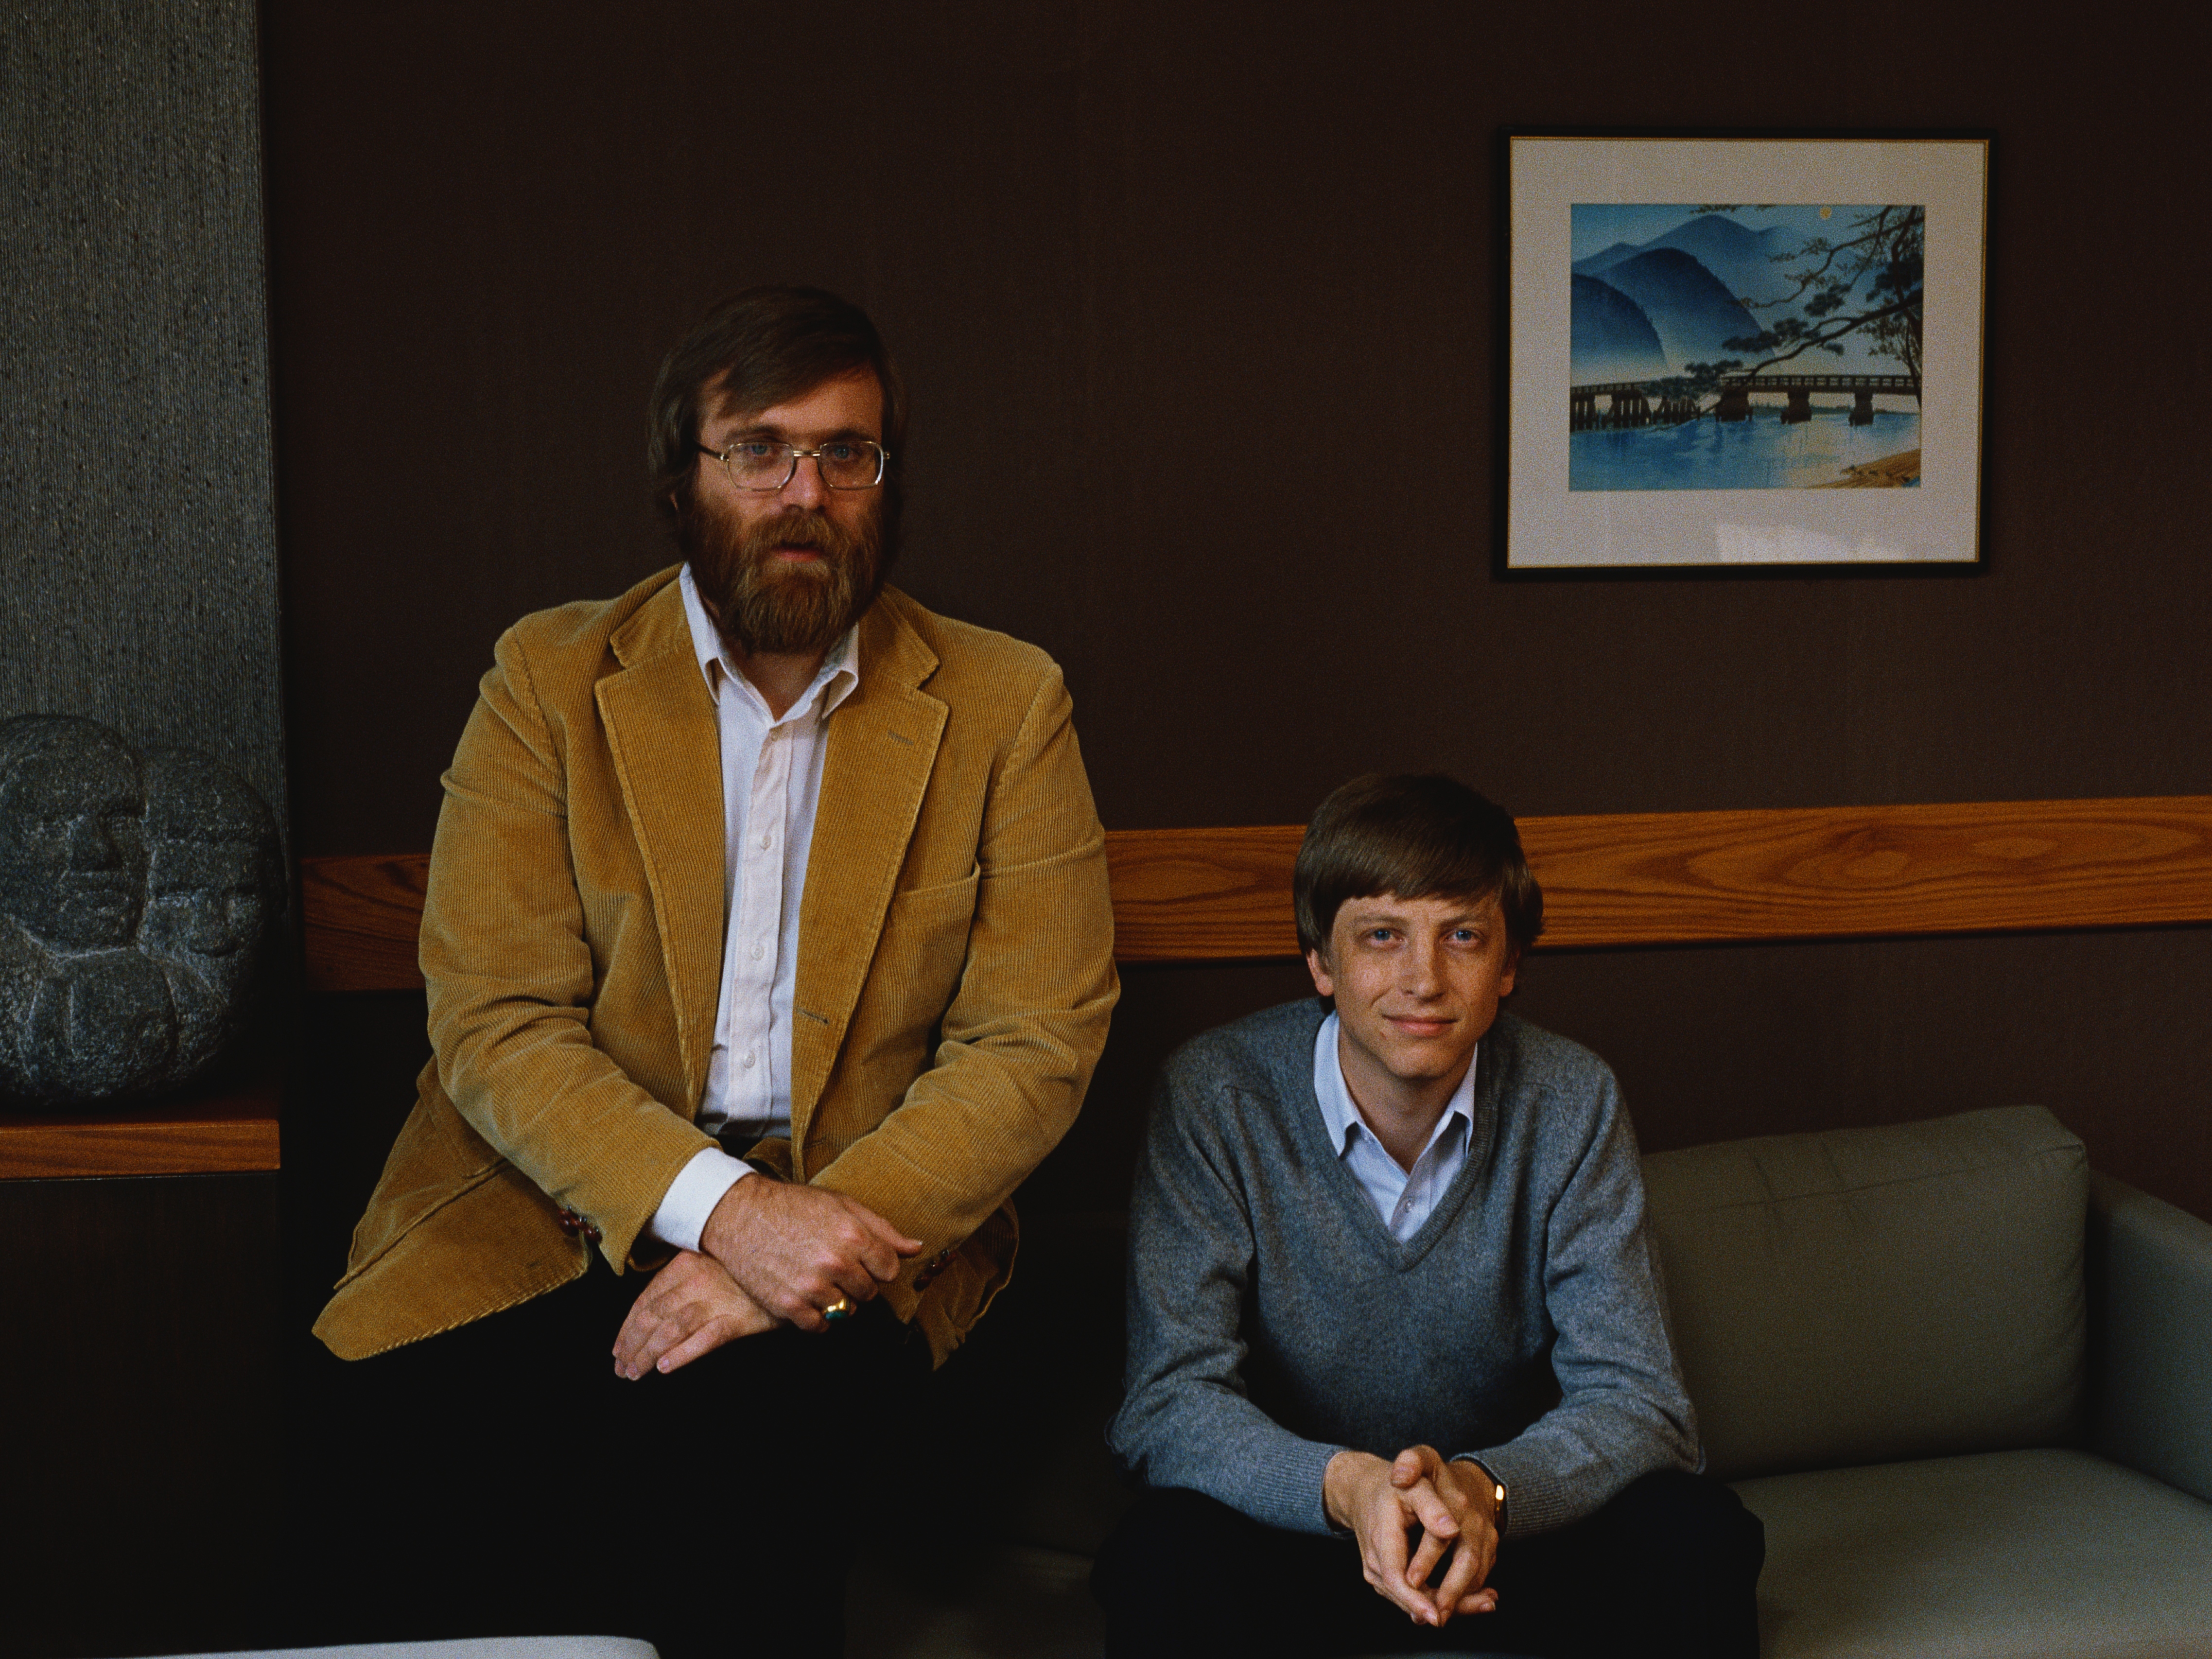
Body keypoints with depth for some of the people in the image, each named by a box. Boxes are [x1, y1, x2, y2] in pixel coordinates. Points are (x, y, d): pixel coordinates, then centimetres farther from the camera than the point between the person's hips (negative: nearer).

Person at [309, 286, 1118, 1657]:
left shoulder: (1004, 704, 4)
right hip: (558, 1213, 1)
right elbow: (494, 1025, -4)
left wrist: (816, 1235, -16)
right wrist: (721, 1205, -19)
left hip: (864, 1222, 0)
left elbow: (1034, 1048, -2)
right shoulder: (550, 681, 4)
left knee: (732, 1454, -29)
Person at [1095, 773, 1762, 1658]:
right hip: (1297, 1529, -2)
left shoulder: (1571, 1102, -8)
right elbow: (1168, 1405, -17)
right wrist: (1346, 1485, -38)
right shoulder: (1214, 1096, -13)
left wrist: (1482, 1488, -35)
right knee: (1173, 1554, -34)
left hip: (1506, 1533, 2)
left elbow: (1639, 1405, -13)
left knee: (1696, 1531, -26)